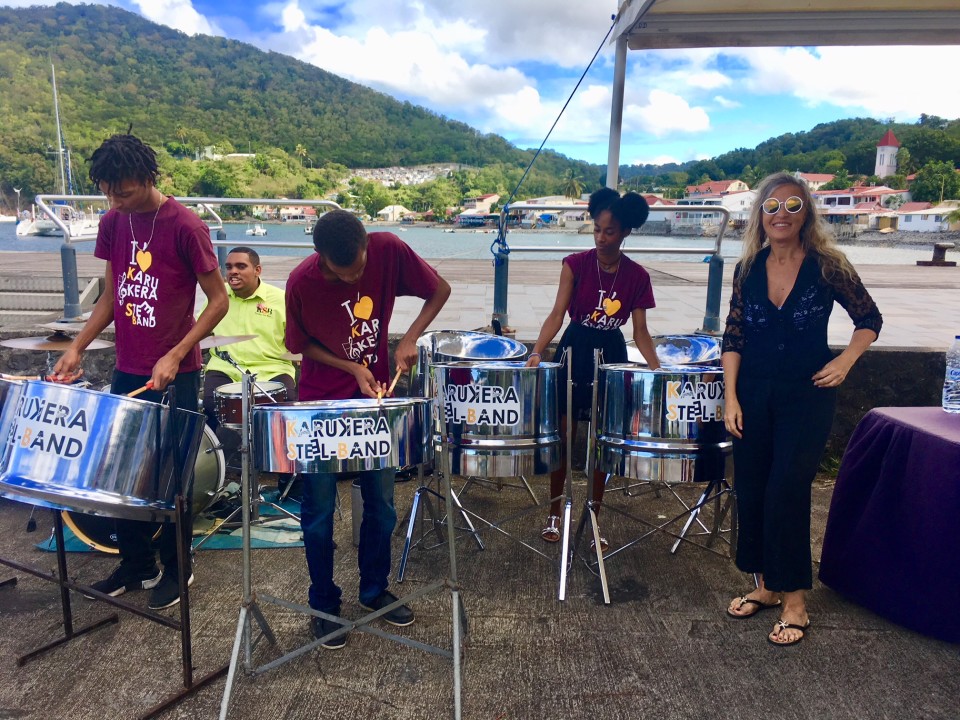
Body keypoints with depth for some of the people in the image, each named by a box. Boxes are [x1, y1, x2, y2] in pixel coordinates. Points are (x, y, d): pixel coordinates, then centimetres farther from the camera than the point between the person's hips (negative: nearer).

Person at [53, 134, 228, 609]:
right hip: (126, 371, 6)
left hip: (174, 375, -6)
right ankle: (135, 564, 31)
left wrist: (175, 356, -18)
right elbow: (111, 297, 13)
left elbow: (218, 300, -11)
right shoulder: (112, 224, 5)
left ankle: (176, 569, 24)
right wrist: (77, 347, 2)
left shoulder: (185, 227, -14)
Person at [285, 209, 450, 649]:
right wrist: (352, 368, -18)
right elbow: (303, 345, -5)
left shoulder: (388, 249, -17)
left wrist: (410, 338, -19)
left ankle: (375, 589, 33)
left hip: (374, 398, 2)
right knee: (319, 512, 5)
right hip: (322, 403, -2)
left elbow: (439, 290, -5)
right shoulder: (301, 282, -19)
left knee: (381, 505, 11)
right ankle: (323, 604, 25)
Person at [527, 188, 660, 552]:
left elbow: (640, 332, 1)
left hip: (611, 357, 2)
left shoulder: (637, 276, -2)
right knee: (563, 436, 4)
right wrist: (537, 352, -26)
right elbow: (557, 314, -13)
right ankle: (554, 513, 21)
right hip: (574, 351, -1)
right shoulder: (576, 264, -7)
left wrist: (658, 369, -12)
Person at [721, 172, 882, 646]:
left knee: (786, 492, -6)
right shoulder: (748, 269, 1)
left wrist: (844, 362, -10)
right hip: (754, 394, 4)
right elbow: (733, 337, 2)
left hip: (807, 397, -3)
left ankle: (794, 601, 9)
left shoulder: (827, 266, -7)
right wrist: (731, 397, -4)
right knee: (750, 491, 8)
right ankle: (766, 585, 27)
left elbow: (869, 319, 4)